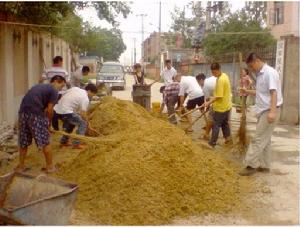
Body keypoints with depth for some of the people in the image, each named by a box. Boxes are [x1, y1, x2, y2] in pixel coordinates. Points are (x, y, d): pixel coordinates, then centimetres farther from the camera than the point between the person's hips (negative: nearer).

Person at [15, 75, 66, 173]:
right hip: (35, 114, -7)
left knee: (23, 141, 18)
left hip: (23, 112, 7)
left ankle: (21, 165, 27)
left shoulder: (39, 86, 26)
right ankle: (49, 166, 15)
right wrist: (48, 123, 11)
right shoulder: (54, 91, 3)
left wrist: (45, 121, 25)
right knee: (45, 141, 6)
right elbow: (49, 110, -4)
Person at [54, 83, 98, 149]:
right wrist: (88, 123, 5)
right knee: (83, 124, 2)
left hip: (57, 109, 9)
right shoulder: (85, 99, -6)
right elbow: (83, 114, -10)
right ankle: (76, 144, 1)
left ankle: (63, 141, 32)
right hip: (66, 112, -9)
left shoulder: (75, 88, 16)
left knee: (71, 122, 30)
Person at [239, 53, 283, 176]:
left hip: (269, 111, -10)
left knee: (258, 139, -6)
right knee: (264, 140, 13)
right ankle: (264, 165, 20)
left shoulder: (270, 72, -15)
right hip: (263, 111, 10)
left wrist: (272, 111, -30)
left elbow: (273, 92, -22)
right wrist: (247, 91, 11)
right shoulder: (260, 74, 15)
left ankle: (251, 165, 0)